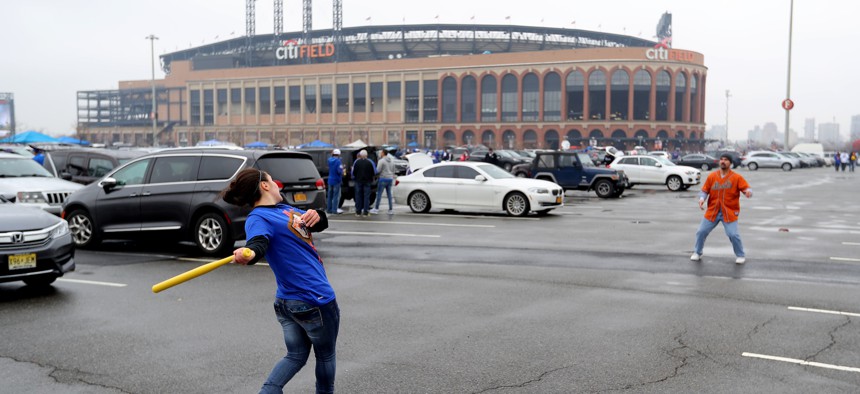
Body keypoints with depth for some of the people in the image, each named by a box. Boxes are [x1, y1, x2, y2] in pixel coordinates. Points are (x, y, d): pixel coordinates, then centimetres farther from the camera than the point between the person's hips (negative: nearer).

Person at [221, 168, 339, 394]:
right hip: (316, 299, -9)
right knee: (325, 355, 12)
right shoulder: (259, 218, -16)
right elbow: (259, 242, -36)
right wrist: (249, 254, -60)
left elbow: (321, 224, 12)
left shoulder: (285, 209, 10)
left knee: (296, 355, 15)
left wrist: (315, 216, -12)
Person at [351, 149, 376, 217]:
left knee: (358, 196, 10)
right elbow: (374, 172, -2)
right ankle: (366, 212, 2)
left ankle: (358, 211, 12)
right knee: (366, 196, 4)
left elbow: (353, 172, -2)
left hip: (358, 181, 1)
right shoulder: (370, 162, -7)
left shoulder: (356, 162, -6)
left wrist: (354, 178, 18)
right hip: (367, 181, -1)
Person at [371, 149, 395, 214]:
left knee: (379, 194, -2)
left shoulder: (381, 161, -10)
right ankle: (391, 209, 6)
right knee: (389, 194, 9)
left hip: (383, 178, -7)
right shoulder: (391, 161, 13)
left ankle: (376, 209, -1)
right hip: (390, 179, 7)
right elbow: (393, 171, 17)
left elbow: (378, 170, -14)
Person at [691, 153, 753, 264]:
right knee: (701, 231, 4)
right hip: (712, 212, 3)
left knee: (733, 234, -10)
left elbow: (747, 188, -10)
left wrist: (748, 192, -34)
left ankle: (741, 256, 13)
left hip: (729, 212, -3)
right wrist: (702, 198, -15)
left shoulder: (737, 177, -5)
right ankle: (697, 253, 25)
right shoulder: (712, 176, 2)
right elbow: (704, 190, 5)